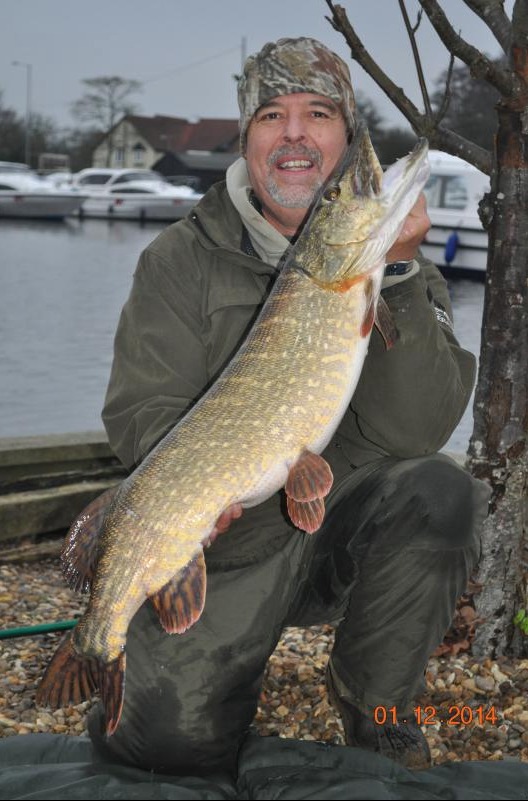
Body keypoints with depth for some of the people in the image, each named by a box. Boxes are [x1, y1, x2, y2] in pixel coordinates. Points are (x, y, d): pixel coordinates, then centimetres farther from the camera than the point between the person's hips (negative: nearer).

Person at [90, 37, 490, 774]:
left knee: (439, 493, -29)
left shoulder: (393, 258, -1)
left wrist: (397, 271, -26)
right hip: (225, 548, -1)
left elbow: (415, 432, -16)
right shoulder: (182, 258, -3)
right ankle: (234, 670, 21)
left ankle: (375, 704, -3)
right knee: (162, 738, -17)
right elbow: (140, 417, -8)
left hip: (351, 529, 1)